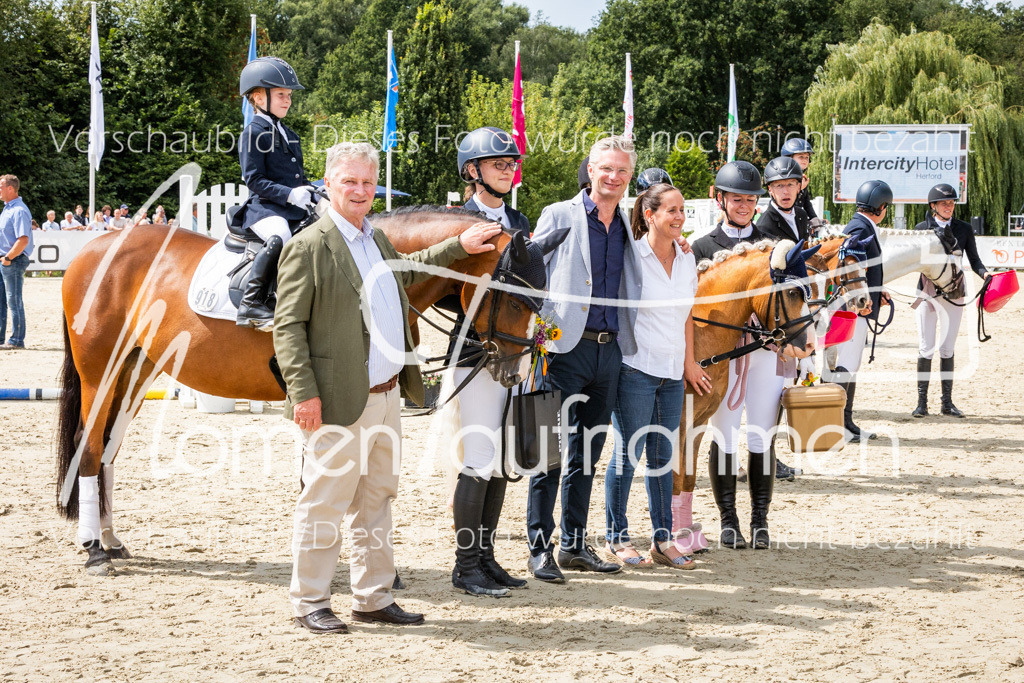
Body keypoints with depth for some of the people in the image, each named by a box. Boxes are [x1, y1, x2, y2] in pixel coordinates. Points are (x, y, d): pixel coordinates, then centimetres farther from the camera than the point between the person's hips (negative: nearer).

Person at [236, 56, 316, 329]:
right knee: (280, 239, -38)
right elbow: (254, 180, -11)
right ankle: (251, 304, -32)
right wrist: (289, 194, -22)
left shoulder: (288, 134, 22)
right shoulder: (254, 133, -3)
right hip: (265, 207, -9)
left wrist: (311, 196, 8)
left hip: (296, 209, 9)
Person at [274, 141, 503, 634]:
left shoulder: (377, 240, 15)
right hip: (341, 401, -8)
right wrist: (303, 393, -20)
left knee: (376, 500, 14)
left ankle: (372, 597, 23)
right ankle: (309, 602, 9)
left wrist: (459, 246, 35)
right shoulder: (308, 247, -11)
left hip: (387, 395, 8)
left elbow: (405, 272, 38)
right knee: (323, 504, -1)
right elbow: (288, 328, -13)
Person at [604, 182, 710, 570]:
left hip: (672, 370, 6)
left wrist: (689, 362, 14)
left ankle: (662, 540, 15)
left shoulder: (687, 260, 10)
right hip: (636, 367, -6)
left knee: (663, 455, 9)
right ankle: (616, 538, 9)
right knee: (628, 453, -1)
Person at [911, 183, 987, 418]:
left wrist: (984, 273, -17)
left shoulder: (964, 229, 5)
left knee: (947, 349, 4)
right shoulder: (922, 228, 2)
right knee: (925, 348, -2)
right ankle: (922, 402, 3)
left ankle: (947, 402, 10)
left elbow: (974, 259, 3)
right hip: (927, 292, -1)